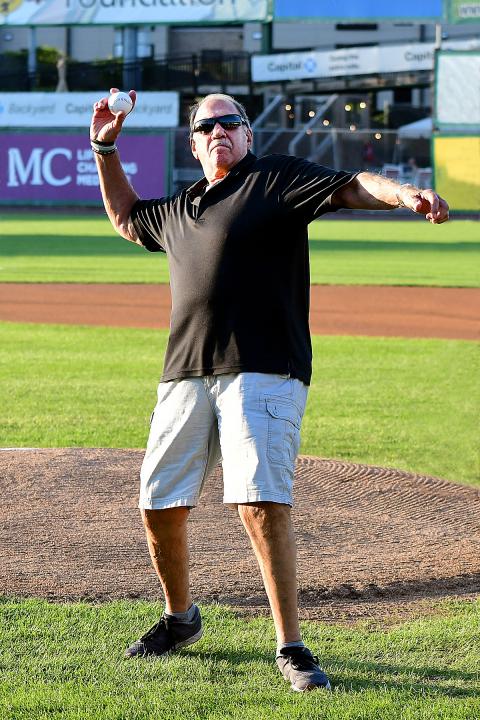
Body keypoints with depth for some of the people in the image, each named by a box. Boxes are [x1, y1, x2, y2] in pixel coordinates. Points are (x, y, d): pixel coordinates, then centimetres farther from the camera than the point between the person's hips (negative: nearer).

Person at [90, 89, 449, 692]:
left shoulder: (277, 179, 3)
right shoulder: (178, 210, 22)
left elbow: (350, 189, -11)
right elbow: (127, 219, 42)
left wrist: (406, 195, -31)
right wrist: (105, 150, 33)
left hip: (263, 372, -6)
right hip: (186, 374, 7)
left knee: (261, 503, -19)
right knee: (159, 503, 9)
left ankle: (290, 647, -13)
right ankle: (180, 619, 33)